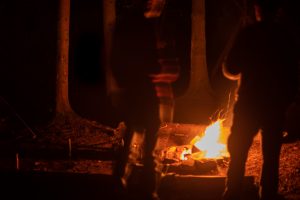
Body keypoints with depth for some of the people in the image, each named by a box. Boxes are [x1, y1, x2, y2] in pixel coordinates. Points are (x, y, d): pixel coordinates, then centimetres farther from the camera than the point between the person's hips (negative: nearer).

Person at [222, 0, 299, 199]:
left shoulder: (248, 33, -7)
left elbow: (230, 69, -5)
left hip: (250, 101, -2)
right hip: (276, 102, 2)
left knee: (238, 152, 6)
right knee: (271, 154, 10)